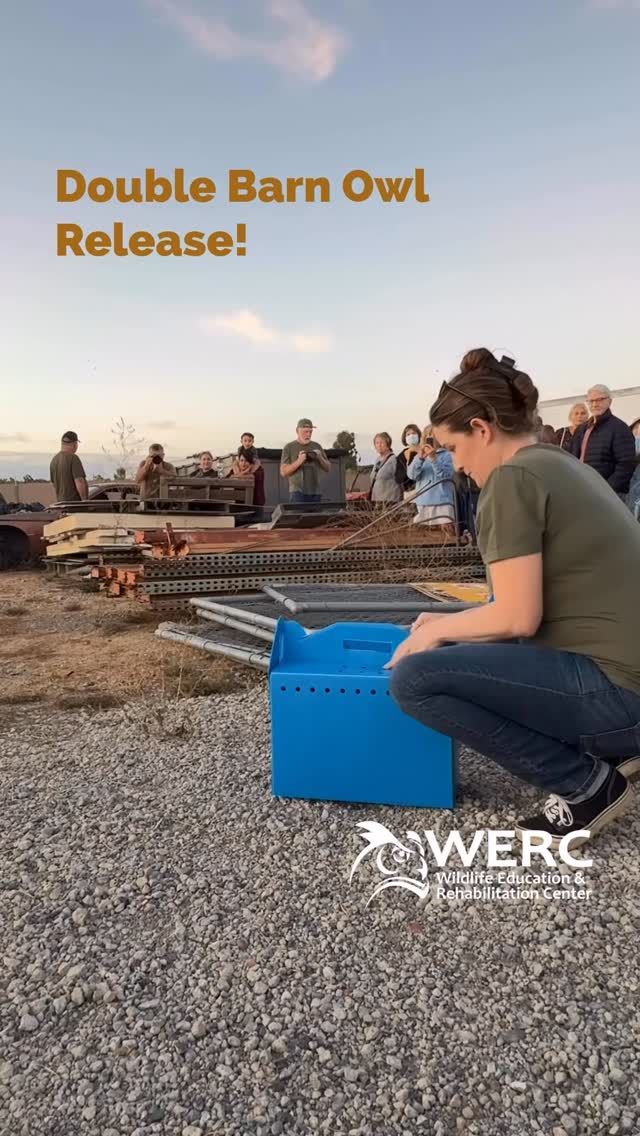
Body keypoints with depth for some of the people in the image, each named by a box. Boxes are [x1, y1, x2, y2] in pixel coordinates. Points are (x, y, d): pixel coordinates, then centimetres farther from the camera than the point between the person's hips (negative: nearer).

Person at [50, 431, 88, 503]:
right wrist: (84, 500, -17)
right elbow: (79, 482, -23)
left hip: (61, 502, 9)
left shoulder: (54, 460, 11)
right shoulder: (73, 458, -15)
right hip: (75, 502, -9)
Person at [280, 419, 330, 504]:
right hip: (298, 492, -3)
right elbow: (283, 471, -3)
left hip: (315, 492, 3)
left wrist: (320, 458, -5)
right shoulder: (289, 447, 5)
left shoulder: (316, 446, 14)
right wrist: (299, 461, -17)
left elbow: (327, 468, 15)